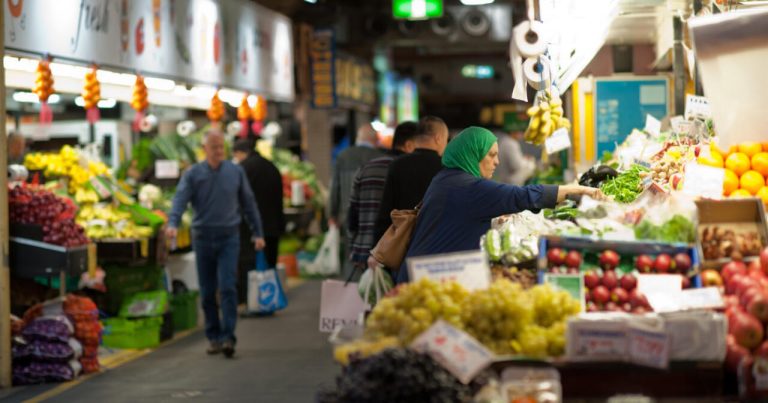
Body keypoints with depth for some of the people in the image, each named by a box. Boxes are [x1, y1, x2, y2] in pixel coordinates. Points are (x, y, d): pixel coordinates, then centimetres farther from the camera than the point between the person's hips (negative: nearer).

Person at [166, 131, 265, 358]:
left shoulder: (236, 172, 4)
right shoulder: (193, 174, 0)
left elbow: (248, 203, 12)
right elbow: (180, 200, -12)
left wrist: (257, 233, 11)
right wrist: (173, 224, -30)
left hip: (229, 237, -1)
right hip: (202, 237, 1)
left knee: (228, 288, -12)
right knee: (207, 291, 6)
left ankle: (228, 337, -13)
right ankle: (214, 337, 17)